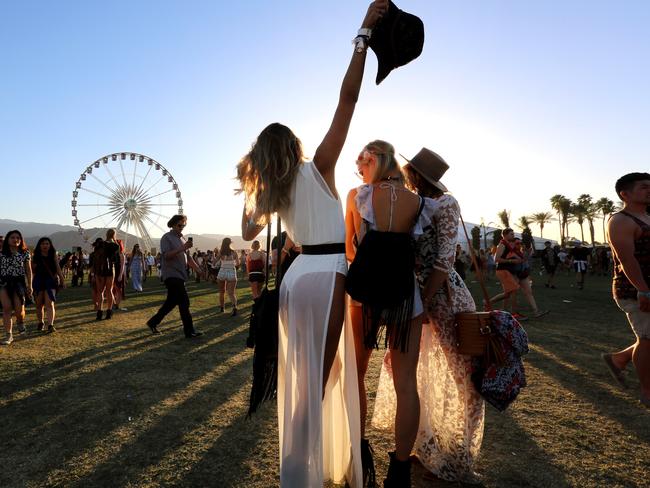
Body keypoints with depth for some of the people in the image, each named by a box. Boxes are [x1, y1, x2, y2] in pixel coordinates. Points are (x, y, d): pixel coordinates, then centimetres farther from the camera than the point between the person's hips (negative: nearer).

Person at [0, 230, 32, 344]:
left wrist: (29, 286, 2)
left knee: (19, 310, -5)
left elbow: (28, 270, 6)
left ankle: (20, 322, 31)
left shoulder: (25, 253, 5)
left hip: (19, 282, 0)